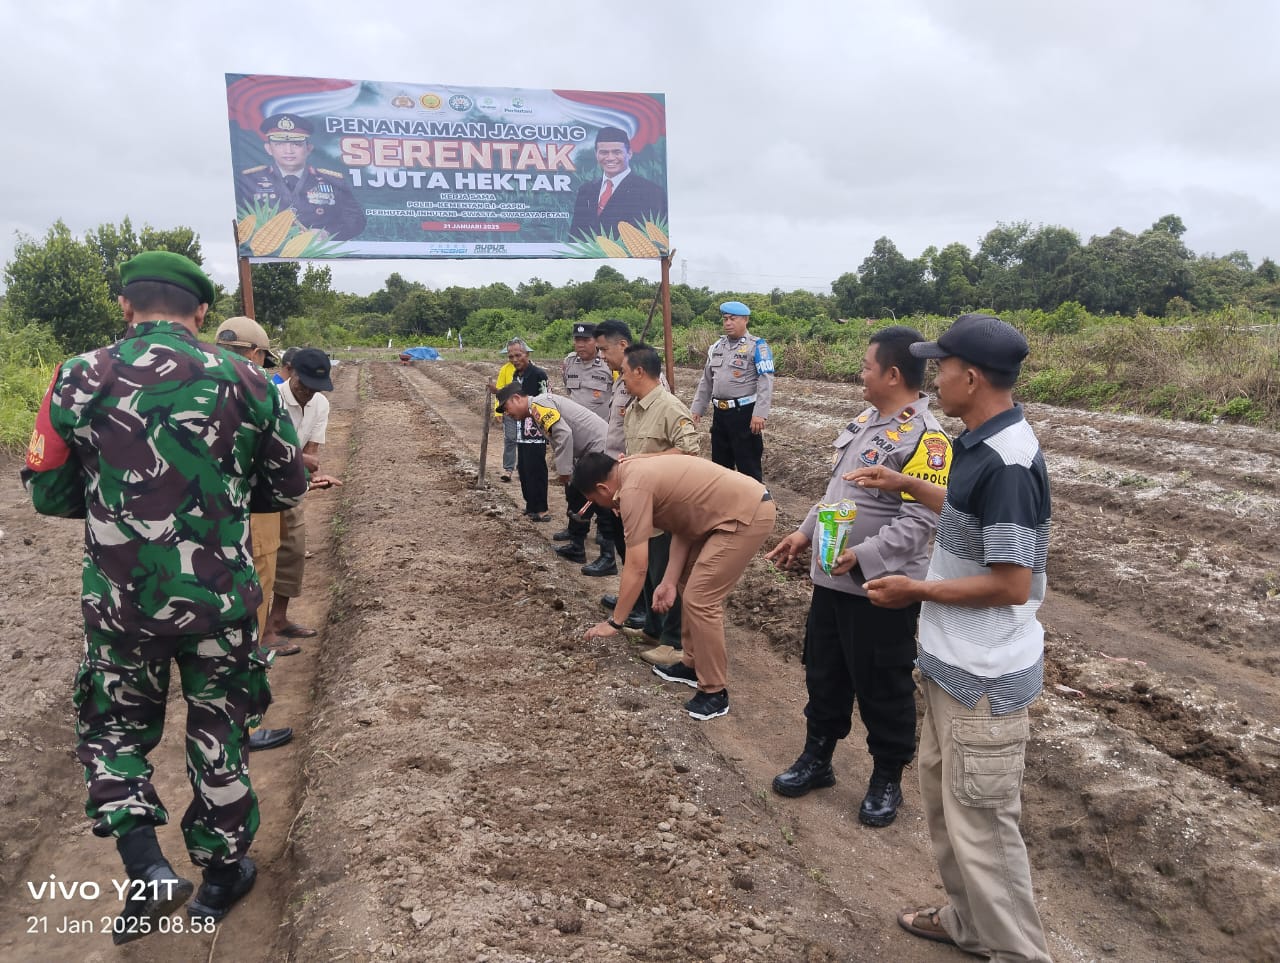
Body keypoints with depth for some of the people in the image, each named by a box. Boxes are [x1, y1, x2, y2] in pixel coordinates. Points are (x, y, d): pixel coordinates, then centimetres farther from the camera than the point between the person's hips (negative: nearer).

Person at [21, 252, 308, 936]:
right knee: (217, 734, 18)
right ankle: (221, 876, 33)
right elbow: (287, 487, 3)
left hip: (120, 600, 0)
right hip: (221, 599, 0)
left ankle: (145, 869, 14)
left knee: (114, 727, 23)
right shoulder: (245, 382, -7)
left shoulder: (80, 380, -7)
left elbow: (48, 494, 1)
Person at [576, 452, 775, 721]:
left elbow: (637, 568, -16)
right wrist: (670, 581, 4)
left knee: (700, 600, -7)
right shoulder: (637, 471, 11)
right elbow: (683, 522, 10)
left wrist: (614, 622, -7)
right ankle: (693, 665, 30)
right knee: (690, 586, 18)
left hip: (748, 516, -10)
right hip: (741, 507, 10)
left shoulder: (633, 488, -17)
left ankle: (714, 693, 4)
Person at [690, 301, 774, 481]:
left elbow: (765, 382, -15)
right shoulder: (716, 347, 13)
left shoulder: (757, 346, -7)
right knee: (720, 461, 16)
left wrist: (760, 414, -24)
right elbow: (706, 381, 20)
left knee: (748, 463, 1)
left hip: (745, 412, -7)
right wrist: (697, 409, 15)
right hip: (720, 412, 7)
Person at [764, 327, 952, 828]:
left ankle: (887, 780, 28)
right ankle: (817, 758, 38)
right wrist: (805, 532, 16)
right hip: (833, 578, 9)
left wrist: (862, 555, -31)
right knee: (824, 673, 20)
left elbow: (920, 520, -25)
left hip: (881, 587, -9)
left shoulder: (924, 437, -19)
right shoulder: (865, 420, 10)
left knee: (883, 688, 8)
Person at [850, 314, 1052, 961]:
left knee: (981, 822, 4)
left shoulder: (1006, 461, -25)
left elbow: (1012, 585, -26)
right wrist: (906, 485, 23)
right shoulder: (985, 445, 5)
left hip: (985, 677, -10)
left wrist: (916, 591, -16)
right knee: (944, 798, 23)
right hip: (954, 663, 10)